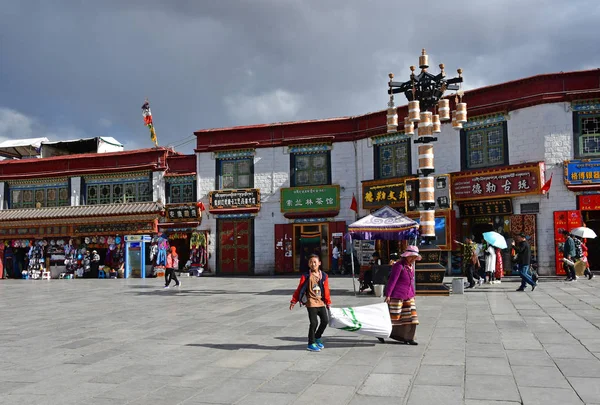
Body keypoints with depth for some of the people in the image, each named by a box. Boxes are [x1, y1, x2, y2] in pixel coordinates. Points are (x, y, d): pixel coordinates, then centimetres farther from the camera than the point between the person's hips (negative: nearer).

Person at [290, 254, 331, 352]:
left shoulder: (324, 276, 4)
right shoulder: (306, 276, -6)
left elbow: (326, 290, 9)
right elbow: (299, 289, -2)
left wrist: (328, 302, 12)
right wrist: (293, 301, -2)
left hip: (321, 302, 5)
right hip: (311, 302, -5)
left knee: (325, 320, 7)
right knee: (314, 323, -8)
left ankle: (317, 338, 31)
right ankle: (311, 344, 6)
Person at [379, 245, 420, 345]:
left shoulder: (411, 266, 10)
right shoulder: (399, 266, -16)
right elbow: (392, 280, -19)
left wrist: (412, 294, 19)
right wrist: (387, 295, -21)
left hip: (408, 296, 8)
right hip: (397, 295, -8)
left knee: (411, 316, 5)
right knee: (393, 316, 0)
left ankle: (408, 338, 13)